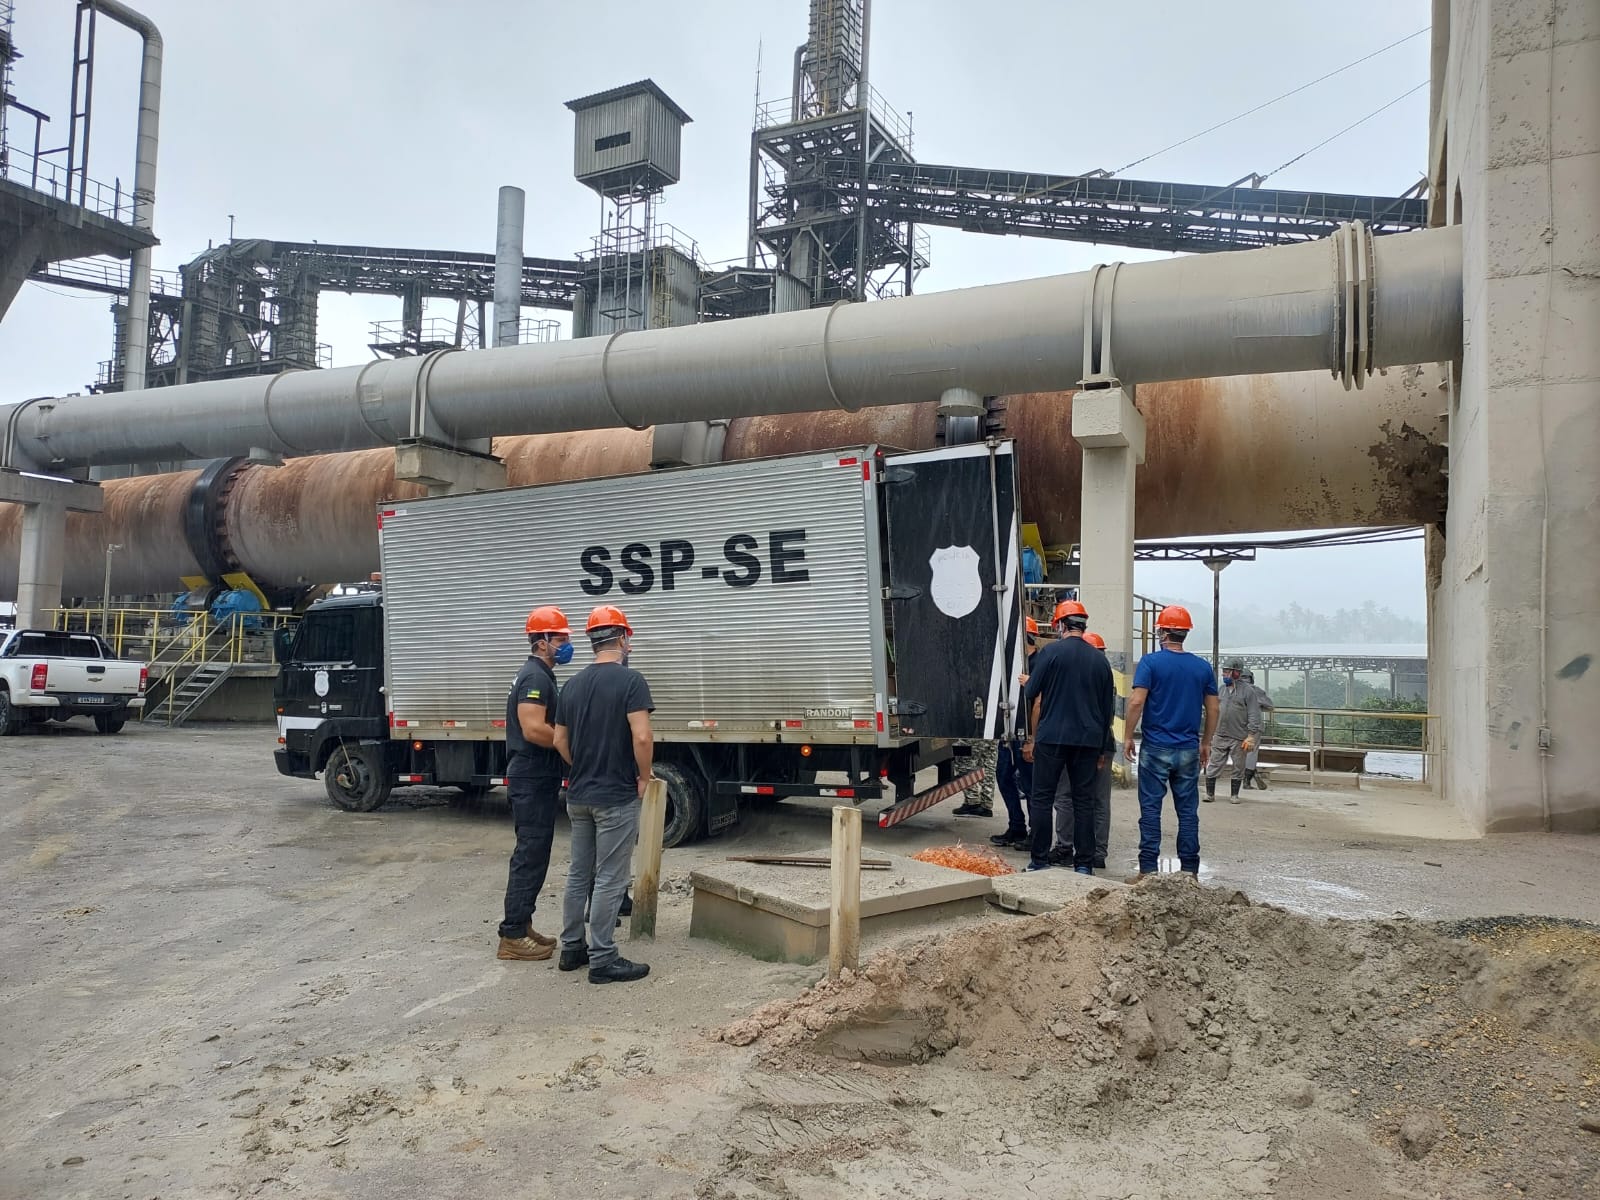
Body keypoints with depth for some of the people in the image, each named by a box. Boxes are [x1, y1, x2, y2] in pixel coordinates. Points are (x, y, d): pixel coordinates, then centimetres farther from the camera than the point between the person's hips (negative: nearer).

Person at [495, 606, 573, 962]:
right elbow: (533, 730, -26)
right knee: (530, 855, -7)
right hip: (532, 780, -11)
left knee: (534, 853, 14)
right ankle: (512, 937, -3)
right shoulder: (535, 677, -16)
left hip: (537, 778, 11)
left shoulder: (540, 676, 17)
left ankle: (522, 926, 21)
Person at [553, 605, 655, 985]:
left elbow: (560, 741, 12)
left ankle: (572, 948, 25)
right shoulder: (630, 680, -14)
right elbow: (642, 737, -22)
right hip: (616, 798, -7)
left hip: (578, 796, 7)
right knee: (609, 880, -1)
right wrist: (644, 778, -8)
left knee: (579, 874, 16)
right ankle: (602, 959, 4)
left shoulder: (574, 684, 8)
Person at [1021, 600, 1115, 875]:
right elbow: (1108, 708, 14)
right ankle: (1084, 864, 9)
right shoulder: (1100, 659, 9)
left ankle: (1040, 860, 6)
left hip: (1052, 738, -3)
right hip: (1089, 740, 4)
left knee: (1042, 799, 4)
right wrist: (1101, 749, 21)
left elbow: (1032, 697, -3)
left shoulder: (1050, 652, -4)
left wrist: (1033, 736, 11)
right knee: (1084, 801, 8)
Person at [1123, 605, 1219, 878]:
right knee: (1188, 810, 9)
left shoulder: (1150, 662, -7)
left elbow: (1136, 702, -14)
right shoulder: (1203, 667, 6)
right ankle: (1189, 869, 12)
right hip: (1189, 749, 3)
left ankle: (1148, 868, 2)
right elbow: (1212, 709, 9)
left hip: (1156, 748, -3)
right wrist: (1206, 742, 19)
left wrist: (1128, 737, -5)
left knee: (1151, 808, 2)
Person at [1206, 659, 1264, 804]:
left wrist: (1251, 737, -13)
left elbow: (1254, 716, -9)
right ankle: (1210, 793, 9)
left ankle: (1234, 795, 19)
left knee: (1238, 768, 7)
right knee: (1213, 766, 2)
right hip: (1220, 736, 4)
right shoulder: (1222, 689, 9)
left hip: (1239, 738, -4)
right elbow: (1214, 711, 15)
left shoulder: (1247, 690, -6)